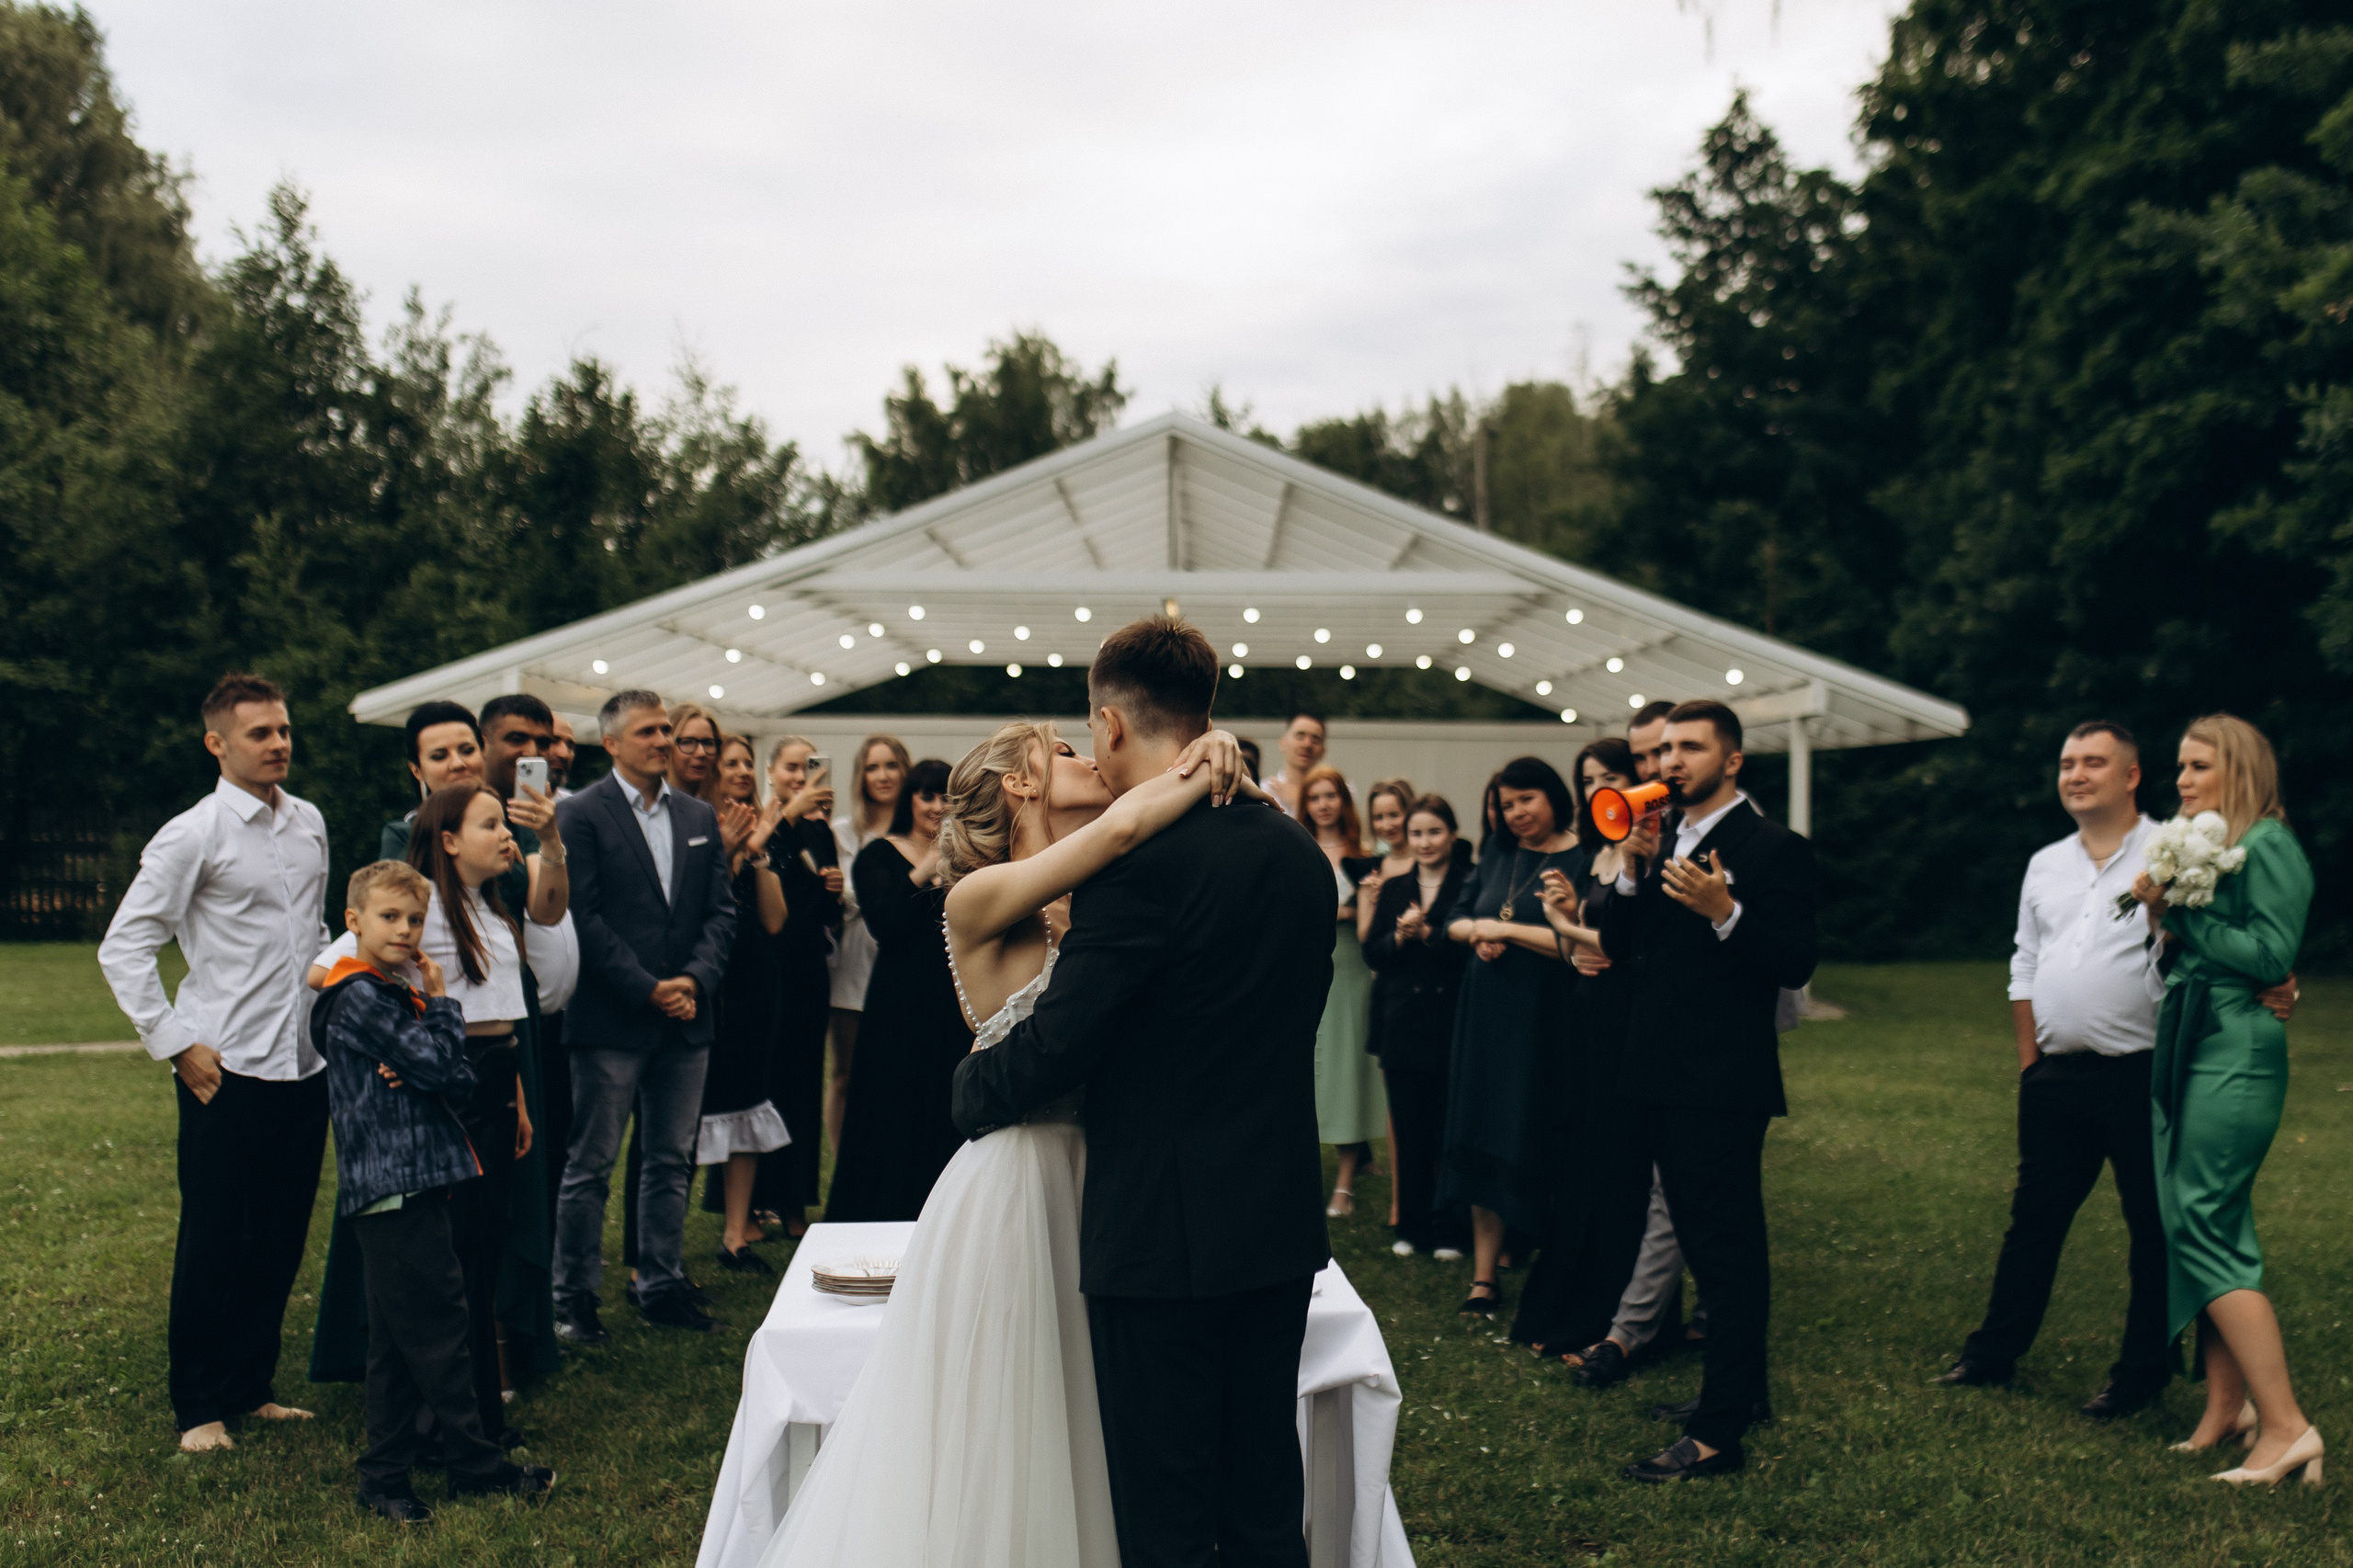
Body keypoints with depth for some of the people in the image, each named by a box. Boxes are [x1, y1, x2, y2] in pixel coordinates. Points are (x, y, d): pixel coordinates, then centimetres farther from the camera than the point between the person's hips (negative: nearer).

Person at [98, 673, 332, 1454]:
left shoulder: (309, 823, 9)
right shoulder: (193, 836, -9)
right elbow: (123, 948, -8)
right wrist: (176, 1044, -10)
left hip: (306, 1066, 6)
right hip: (226, 1070, -6)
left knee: (281, 1241, 12)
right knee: (211, 1244, 3)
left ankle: (250, 1385, 26)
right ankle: (198, 1406, 16)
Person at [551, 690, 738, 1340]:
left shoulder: (700, 817, 13)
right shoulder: (580, 815, -5)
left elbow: (721, 911, 10)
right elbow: (584, 918, -11)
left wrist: (696, 980, -6)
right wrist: (647, 989, -14)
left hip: (685, 1017, 5)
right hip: (610, 1021, -5)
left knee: (672, 1162, 12)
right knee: (591, 1165, 2)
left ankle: (661, 1285, 23)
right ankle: (575, 1296, 13)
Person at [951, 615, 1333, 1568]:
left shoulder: (1139, 861, -19)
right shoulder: (1303, 854, 5)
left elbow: (1051, 1049, -18)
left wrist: (967, 1089, 2)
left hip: (1165, 1238, -7)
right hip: (1282, 1229, 8)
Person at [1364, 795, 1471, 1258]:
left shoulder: (1470, 886, -4)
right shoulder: (1393, 890, 13)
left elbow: (1472, 950, -12)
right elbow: (1372, 955, 9)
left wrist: (1427, 933, -16)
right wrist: (1399, 936, -9)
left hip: (1452, 1025, -4)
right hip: (1404, 1026, 4)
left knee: (1451, 1131, 1)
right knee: (1409, 1132, 8)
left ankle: (1451, 1230, 11)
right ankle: (1412, 1227, 17)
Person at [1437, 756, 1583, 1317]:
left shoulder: (1582, 859, -10)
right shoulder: (1497, 853, 10)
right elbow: (1455, 919, 15)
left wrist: (1506, 930, -14)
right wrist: (1477, 931, -7)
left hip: (1545, 1022, -6)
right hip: (1487, 1018, 6)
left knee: (1543, 1150, 1)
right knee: (1484, 1145, 6)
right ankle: (1484, 1276, 13)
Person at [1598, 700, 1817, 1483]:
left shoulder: (1773, 847, -8)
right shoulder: (1660, 838, 15)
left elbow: (1795, 964, -16)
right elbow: (1617, 945, 10)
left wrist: (1725, 912, -29)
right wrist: (1633, 870, -4)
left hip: (1723, 1084, -8)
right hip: (1658, 1078, 8)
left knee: (1728, 1251, -4)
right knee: (1704, 1243, 19)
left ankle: (1718, 1432, -2)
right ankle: (1741, 1384, 33)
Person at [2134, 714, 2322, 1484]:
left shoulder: (2268, 845, -9)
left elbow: (2271, 955, -17)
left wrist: (2184, 913, -14)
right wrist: (2163, 914, -1)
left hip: (2236, 1052, -9)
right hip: (2188, 1046, 9)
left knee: (2203, 1226, -12)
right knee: (2212, 1227, 10)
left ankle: (2287, 1426, -9)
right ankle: (2226, 1406, 17)